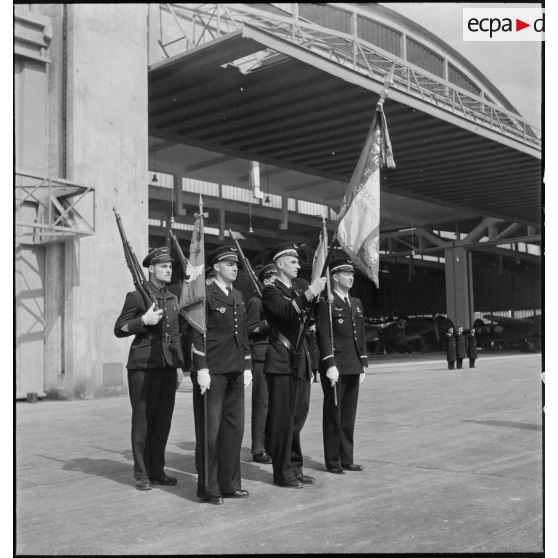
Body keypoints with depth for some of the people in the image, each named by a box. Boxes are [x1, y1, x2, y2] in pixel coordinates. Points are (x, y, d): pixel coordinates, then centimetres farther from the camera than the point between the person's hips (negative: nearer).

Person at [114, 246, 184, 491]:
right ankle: (141, 474, 8)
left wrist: (179, 365, 16)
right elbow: (119, 329, -4)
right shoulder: (136, 296, -4)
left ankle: (157, 470, 18)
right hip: (143, 366, -6)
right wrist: (144, 320, -18)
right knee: (142, 420, 0)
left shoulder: (173, 299, 16)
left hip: (167, 366, 6)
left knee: (163, 420, 8)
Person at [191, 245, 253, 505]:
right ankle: (208, 488, 9)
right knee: (209, 431, 0)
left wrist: (247, 367, 14)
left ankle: (229, 484, 21)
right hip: (212, 372, -7)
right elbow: (196, 335, -11)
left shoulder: (238, 296, 16)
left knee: (234, 428, 10)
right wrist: (201, 369, -16)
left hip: (235, 372, 7)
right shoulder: (204, 294, -6)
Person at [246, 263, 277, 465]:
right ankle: (258, 450, 0)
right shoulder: (256, 302, -3)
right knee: (262, 403, -6)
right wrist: (270, 322, -17)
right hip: (262, 358, -7)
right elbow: (251, 329, -9)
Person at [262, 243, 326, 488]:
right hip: (281, 364, -8)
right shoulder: (271, 291, -5)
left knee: (297, 417, 12)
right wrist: (309, 293, -34)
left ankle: (294, 468, 21)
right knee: (282, 418, -3)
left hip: (300, 364, 8)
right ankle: (282, 472, 5)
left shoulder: (296, 293, 20)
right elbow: (285, 312, -26)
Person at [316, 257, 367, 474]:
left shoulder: (356, 304, 17)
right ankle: (333, 462, 9)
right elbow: (323, 336, -12)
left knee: (349, 416, 10)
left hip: (353, 368, 7)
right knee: (333, 415, 2)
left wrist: (363, 365, 13)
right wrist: (330, 365, -18)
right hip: (335, 368, -7)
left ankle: (346, 459, 18)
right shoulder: (325, 303, -6)